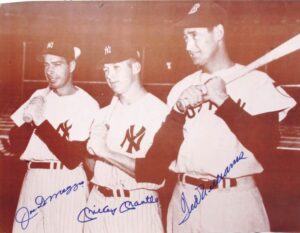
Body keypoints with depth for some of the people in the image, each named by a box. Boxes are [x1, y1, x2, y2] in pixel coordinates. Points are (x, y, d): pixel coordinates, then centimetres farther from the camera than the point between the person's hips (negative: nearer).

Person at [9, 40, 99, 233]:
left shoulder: (87, 104, -8)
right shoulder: (39, 96, 8)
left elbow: (73, 159, -16)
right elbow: (15, 146, 6)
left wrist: (41, 121, -18)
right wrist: (28, 120, -13)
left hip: (66, 185, -4)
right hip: (32, 180, 5)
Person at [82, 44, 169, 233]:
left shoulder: (160, 112, -11)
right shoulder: (105, 113, 10)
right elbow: (92, 162, 14)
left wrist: (108, 153, -22)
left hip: (137, 209, -5)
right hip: (98, 205, 6)